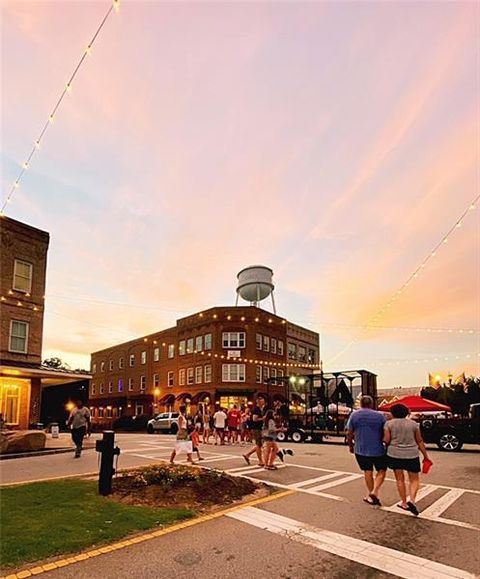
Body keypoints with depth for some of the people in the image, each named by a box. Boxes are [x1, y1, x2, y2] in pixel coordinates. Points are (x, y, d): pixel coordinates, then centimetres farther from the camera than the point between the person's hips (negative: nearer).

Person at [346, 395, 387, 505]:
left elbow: (349, 433, 0)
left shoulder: (354, 415, -2)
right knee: (381, 471, 15)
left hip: (360, 450, 2)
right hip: (378, 449, -1)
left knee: (368, 472, 14)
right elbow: (385, 433, -2)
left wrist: (351, 445, 15)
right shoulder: (379, 415, -5)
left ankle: (370, 496, 20)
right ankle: (375, 492, 1)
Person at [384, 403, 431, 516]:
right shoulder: (413, 424, 3)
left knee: (400, 479, 13)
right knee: (414, 479, 11)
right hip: (411, 455, 0)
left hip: (394, 454, 0)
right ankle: (412, 500, -7)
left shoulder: (389, 424, -2)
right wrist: (425, 456, 13)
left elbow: (386, 440, -6)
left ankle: (404, 503, 15)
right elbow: (420, 441, 4)